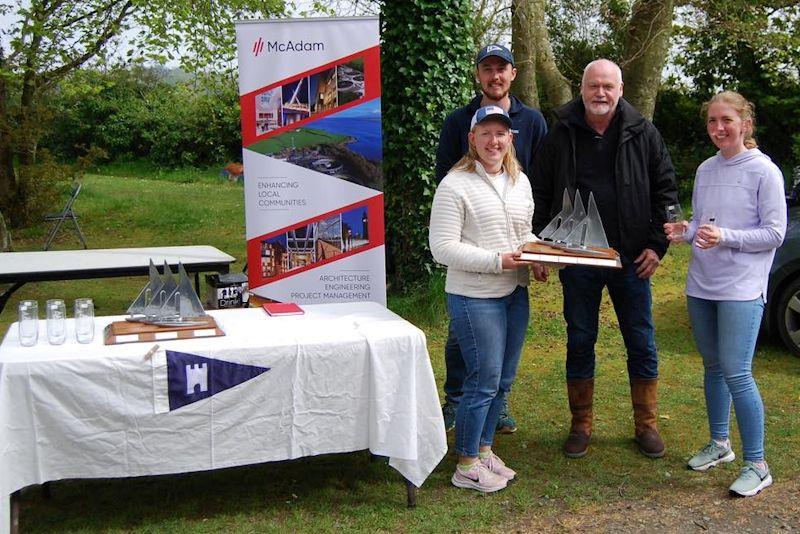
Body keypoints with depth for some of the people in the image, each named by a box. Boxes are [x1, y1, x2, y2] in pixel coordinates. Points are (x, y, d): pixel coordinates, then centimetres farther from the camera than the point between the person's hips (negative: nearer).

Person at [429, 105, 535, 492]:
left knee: (503, 380, 14)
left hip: (515, 293, 8)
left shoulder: (520, 182, 12)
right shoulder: (456, 184, -12)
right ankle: (466, 466, 12)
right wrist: (497, 261, -22)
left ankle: (484, 448, 31)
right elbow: (443, 247, -17)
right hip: (474, 297, -7)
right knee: (484, 381, -3)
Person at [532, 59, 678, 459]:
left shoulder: (643, 134, 2)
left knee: (641, 343, 7)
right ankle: (581, 425, 22)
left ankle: (646, 426, 22)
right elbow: (541, 197, 4)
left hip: (631, 260, 0)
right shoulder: (560, 136, 2)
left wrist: (657, 245, -4)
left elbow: (665, 190, 4)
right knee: (579, 342, 9)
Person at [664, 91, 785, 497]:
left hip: (742, 288, -6)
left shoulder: (764, 171, -8)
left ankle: (756, 464, 2)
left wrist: (725, 237, -21)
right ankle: (719, 444, 32)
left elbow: (775, 233, -10)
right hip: (701, 284, 6)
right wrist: (684, 231, -6)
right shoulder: (705, 169, 9)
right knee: (712, 368, 16)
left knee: (736, 373, -10)